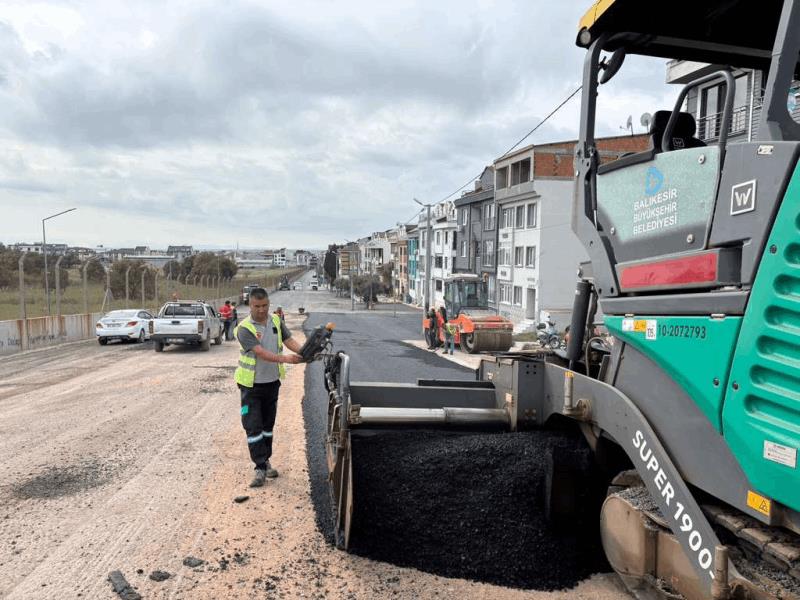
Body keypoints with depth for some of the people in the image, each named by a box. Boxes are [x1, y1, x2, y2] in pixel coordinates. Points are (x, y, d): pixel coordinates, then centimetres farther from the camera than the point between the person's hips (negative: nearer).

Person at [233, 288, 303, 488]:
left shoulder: (276, 321, 1)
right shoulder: (244, 328, -18)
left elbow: (290, 341, -4)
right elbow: (261, 352, -29)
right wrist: (285, 358, -42)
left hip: (272, 382, 5)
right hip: (251, 385, -5)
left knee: (268, 424, 16)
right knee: (253, 427, -5)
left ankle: (265, 462, 30)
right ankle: (260, 468, 1)